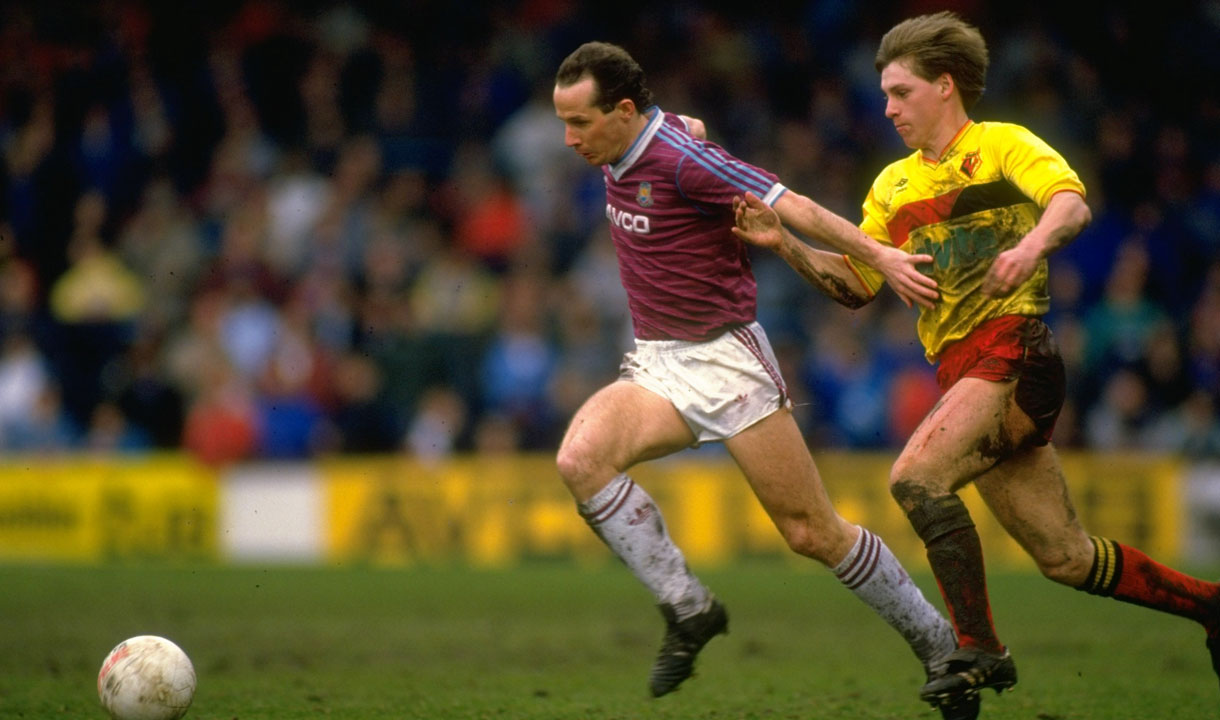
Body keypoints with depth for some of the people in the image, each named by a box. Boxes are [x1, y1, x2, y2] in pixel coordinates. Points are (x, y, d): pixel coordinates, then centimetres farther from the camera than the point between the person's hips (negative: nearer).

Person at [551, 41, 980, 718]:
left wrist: (879, 254, -27)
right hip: (655, 366, 7)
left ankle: (937, 643, 14)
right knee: (580, 458, -22)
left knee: (813, 534, -4)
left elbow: (789, 204, -21)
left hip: (725, 361, -7)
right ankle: (686, 607, -12)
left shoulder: (682, 161, -19)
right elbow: (689, 126, 26)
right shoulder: (620, 155, 5)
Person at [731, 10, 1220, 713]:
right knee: (1064, 557, 5)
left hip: (1013, 348, -7)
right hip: (961, 367, 7)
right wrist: (785, 242, 5)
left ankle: (980, 649, -18)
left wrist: (1033, 244, -39)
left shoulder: (1003, 145, 0)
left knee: (915, 477, -25)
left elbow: (1072, 203, -18)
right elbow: (856, 284, 19)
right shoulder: (894, 185, 20)